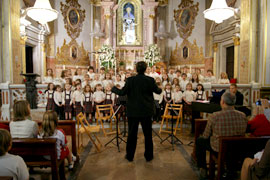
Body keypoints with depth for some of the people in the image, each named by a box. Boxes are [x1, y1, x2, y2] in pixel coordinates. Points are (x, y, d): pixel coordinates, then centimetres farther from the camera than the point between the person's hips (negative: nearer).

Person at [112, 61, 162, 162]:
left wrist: (113, 89, 9)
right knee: (148, 133, 12)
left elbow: (122, 92, -9)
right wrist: (161, 89, 26)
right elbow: (157, 91, 3)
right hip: (146, 111, 1)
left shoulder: (130, 80, -9)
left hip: (133, 111, 0)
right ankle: (148, 156, 22)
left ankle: (130, 156, 21)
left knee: (132, 133, 11)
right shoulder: (150, 80, -7)